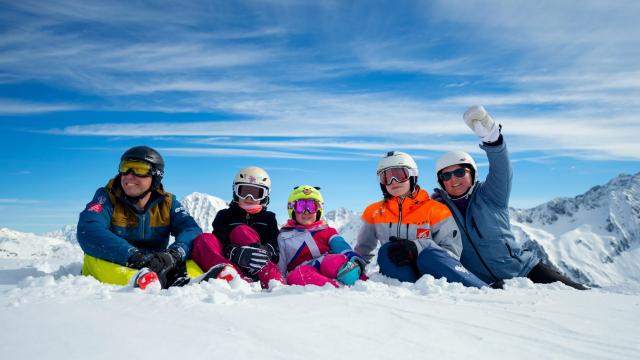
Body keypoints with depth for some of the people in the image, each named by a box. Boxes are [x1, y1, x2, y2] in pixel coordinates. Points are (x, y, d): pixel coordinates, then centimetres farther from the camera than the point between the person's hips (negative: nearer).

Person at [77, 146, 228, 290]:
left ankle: (187, 279, -48)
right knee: (93, 257, -28)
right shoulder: (107, 197, -3)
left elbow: (191, 230, -13)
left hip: (155, 268, 1)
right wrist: (133, 256, -36)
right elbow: (88, 231, -21)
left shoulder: (167, 202, 3)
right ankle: (137, 280, -55)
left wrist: (173, 255, -36)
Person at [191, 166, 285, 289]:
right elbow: (220, 242, 0)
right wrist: (235, 252, -25)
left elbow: (274, 244, 4)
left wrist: (265, 251, -22)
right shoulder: (224, 216, 20)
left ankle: (274, 281, -47)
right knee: (204, 240, -22)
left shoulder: (268, 218, 23)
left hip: (260, 268, -1)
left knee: (241, 231, -23)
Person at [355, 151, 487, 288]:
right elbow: (363, 249, 24)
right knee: (386, 251, -27)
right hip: (401, 277, 3)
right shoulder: (374, 212, 11)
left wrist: (417, 247, -24)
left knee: (429, 256, -35)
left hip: (432, 272, -2)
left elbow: (453, 251, -9)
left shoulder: (435, 210, -1)